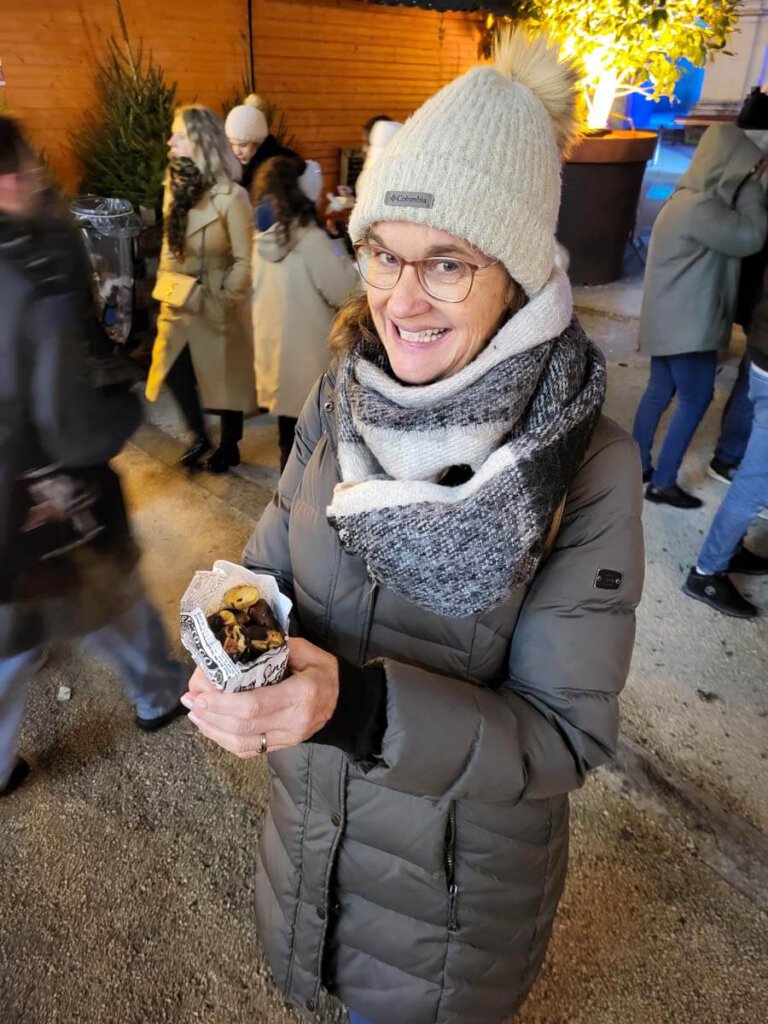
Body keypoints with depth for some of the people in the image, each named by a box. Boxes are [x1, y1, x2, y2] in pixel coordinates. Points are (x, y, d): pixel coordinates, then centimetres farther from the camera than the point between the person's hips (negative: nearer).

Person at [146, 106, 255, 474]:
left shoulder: (230, 195, -17)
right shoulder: (175, 185, 5)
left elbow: (245, 261, -16)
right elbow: (169, 243, 14)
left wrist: (221, 300, -15)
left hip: (219, 304, -6)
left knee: (225, 376, 8)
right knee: (174, 371, 9)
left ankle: (229, 447, 26)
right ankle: (199, 436, 31)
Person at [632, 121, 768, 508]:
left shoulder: (693, 197, 13)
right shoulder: (700, 206, -20)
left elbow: (733, 235, 18)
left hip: (674, 319, 10)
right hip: (687, 322, -10)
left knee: (659, 392, 15)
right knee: (695, 400, -3)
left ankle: (638, 466, 24)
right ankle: (663, 483, 3)